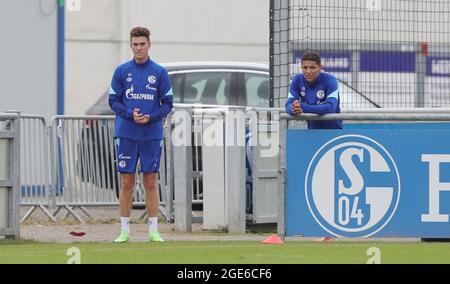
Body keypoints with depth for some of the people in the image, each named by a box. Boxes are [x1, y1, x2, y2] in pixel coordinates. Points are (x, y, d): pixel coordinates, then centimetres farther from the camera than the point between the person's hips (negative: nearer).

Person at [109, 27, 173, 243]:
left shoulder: (160, 73, 3)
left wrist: (151, 117, -12)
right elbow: (113, 101, 5)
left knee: (150, 182, 1)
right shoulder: (122, 71, 4)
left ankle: (153, 230, 5)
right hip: (126, 134, 0)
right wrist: (130, 115, -12)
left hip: (152, 135, 0)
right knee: (126, 182, 1)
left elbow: (168, 103, 5)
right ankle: (125, 230, 5)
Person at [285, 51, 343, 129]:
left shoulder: (329, 80, -15)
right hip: (313, 129, 3)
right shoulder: (298, 79, -3)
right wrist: (294, 110, -33)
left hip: (333, 129, -3)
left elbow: (331, 107, -28)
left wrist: (303, 107, -36)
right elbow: (289, 104, -8)